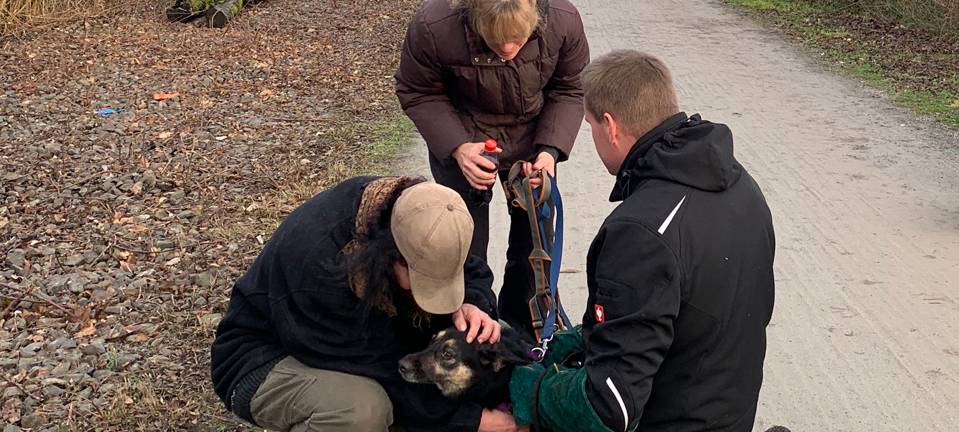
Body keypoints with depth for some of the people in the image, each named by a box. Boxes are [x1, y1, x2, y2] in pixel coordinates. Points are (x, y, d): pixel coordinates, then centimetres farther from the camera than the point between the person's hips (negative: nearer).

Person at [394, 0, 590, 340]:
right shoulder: (433, 27, -33)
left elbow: (569, 91, -9)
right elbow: (418, 94, -15)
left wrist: (551, 151, -24)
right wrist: (457, 148, -30)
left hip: (532, 142, 2)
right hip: (460, 140, -2)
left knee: (535, 242, 12)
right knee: (465, 249, 1)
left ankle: (525, 336, 37)